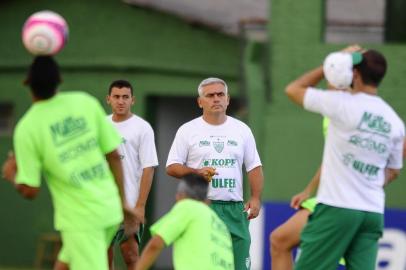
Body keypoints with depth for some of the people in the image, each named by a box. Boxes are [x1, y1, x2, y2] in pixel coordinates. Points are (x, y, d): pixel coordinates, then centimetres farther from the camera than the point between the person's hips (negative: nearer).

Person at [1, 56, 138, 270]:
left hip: (79, 218, -5)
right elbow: (114, 155, 2)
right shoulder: (86, 102, -1)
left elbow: (29, 191, -6)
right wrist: (123, 202, 12)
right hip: (109, 208, 5)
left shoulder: (26, 128, -9)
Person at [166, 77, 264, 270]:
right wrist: (197, 173, -16)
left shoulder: (242, 130, 11)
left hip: (234, 208, 3)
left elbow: (254, 167, 13)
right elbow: (172, 167, 2)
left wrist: (255, 198, -1)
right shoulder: (187, 131, 3)